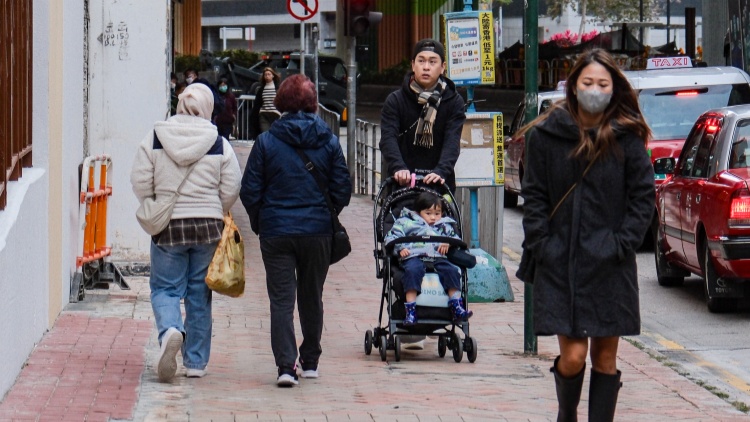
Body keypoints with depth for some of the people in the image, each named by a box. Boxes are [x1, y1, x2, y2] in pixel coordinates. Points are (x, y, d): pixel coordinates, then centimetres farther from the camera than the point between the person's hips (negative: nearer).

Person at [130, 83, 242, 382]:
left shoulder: (154, 139, -3)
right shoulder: (219, 144, -3)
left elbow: (139, 181, -3)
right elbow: (232, 189, -2)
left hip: (168, 225, -1)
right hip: (209, 226, 1)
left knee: (165, 288, 6)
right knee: (199, 293, 11)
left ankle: (170, 330, -27)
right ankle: (196, 361, 15)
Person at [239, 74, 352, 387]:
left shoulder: (266, 141, -4)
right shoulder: (329, 142, 0)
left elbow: (250, 191, -3)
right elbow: (342, 189, 2)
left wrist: (259, 223, 12)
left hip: (276, 232, -2)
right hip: (318, 232, 2)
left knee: (281, 300, -2)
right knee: (312, 298, 16)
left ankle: (286, 365, -15)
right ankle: (310, 362, 27)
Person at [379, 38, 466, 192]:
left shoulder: (454, 102, 5)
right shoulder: (395, 100, 4)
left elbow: (452, 142, -8)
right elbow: (388, 139, -8)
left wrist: (441, 171, -27)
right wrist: (398, 168, -28)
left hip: (440, 184, 0)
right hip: (402, 184, 0)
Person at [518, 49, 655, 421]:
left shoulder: (627, 138, 3)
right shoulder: (546, 135, 2)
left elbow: (643, 196, 3)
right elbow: (534, 195, 4)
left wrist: (622, 244, -6)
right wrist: (541, 245, -5)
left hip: (610, 265, 1)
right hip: (561, 264, -1)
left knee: (605, 356, 4)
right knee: (573, 355, -6)